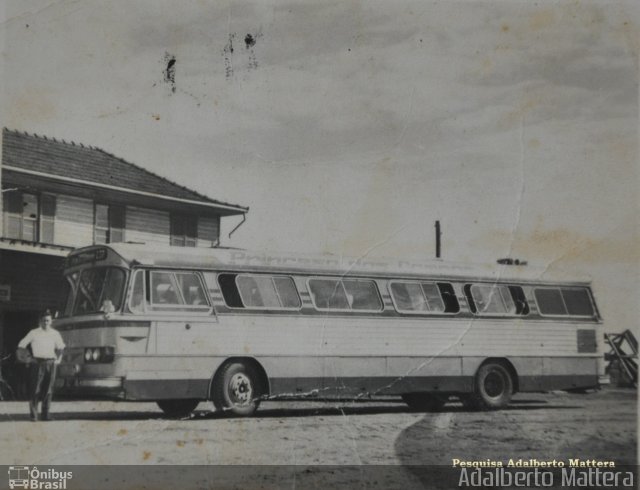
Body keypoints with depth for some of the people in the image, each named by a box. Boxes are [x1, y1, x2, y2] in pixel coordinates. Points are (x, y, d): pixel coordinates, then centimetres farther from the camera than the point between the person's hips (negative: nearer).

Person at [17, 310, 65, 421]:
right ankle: (34, 414, -2)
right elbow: (21, 345, 5)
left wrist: (58, 358, 14)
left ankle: (45, 414, 9)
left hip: (50, 363, 3)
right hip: (37, 363, -3)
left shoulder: (55, 334, 10)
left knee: (48, 390, 3)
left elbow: (60, 348, 25)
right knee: (35, 390, -6)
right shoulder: (34, 333, 1)